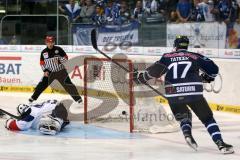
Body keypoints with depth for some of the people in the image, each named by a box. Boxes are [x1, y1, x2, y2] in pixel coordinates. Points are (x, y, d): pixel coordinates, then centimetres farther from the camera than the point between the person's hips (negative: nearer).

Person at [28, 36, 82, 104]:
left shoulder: (58, 49, -9)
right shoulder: (44, 52, -3)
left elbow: (65, 57, -6)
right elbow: (42, 63, 5)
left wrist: (59, 61, -22)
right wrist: (45, 71, -7)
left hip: (60, 71, -2)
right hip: (50, 72, 2)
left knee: (68, 84, -9)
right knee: (42, 84, -5)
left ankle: (77, 97, -4)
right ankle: (34, 97, 10)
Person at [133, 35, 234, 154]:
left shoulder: (167, 57, 14)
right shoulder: (196, 57, 12)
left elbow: (156, 70, 6)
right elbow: (213, 69, 11)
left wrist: (142, 76, 22)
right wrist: (206, 77, 32)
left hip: (173, 94, 2)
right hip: (193, 93, -2)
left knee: (183, 116, 27)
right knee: (207, 118, 8)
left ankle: (187, 133, -4)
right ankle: (220, 144, -8)